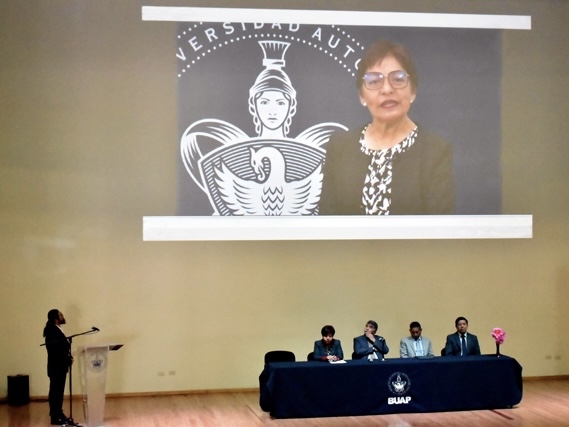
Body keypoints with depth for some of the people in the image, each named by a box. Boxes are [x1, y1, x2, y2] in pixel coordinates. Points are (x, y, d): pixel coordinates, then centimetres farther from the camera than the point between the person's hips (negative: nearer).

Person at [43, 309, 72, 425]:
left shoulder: (57, 330, 13)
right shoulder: (52, 331, -17)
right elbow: (54, 350, -24)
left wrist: (68, 357, 0)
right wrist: (67, 358, -19)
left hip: (60, 366, 10)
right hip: (56, 366, -10)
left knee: (59, 391, 14)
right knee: (55, 391, -3)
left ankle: (59, 414, 22)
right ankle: (55, 417, 1)